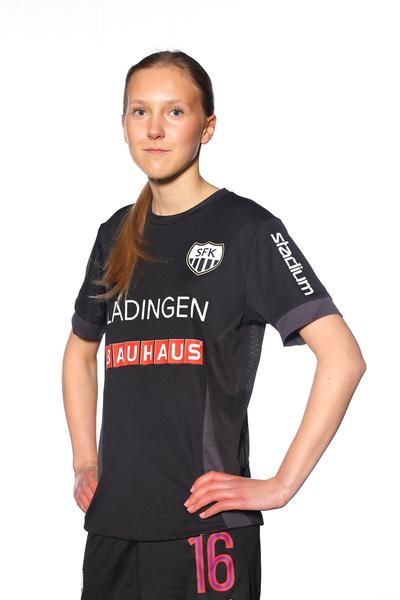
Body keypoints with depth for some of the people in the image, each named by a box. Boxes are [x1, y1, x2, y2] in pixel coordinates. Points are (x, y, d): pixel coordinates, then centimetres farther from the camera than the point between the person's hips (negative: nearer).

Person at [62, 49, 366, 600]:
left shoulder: (246, 228, -6)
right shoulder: (117, 235, 11)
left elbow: (342, 358, -12)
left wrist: (281, 486, -13)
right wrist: (85, 464, 15)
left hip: (206, 527, -5)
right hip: (113, 521, 5)